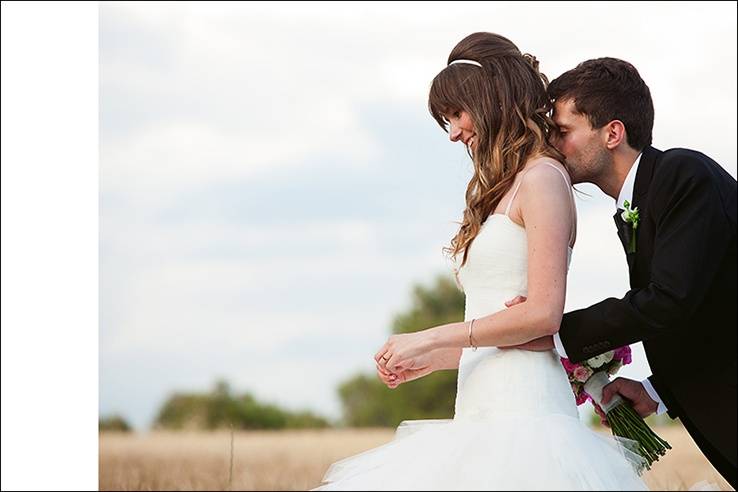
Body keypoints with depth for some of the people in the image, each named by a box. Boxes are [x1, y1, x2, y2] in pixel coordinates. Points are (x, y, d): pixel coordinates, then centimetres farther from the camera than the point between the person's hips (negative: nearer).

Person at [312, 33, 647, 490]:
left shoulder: (543, 178, -5)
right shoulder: (502, 190, 22)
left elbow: (544, 313, -14)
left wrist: (430, 339, -9)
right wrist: (431, 361, 14)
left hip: (520, 414, -8)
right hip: (484, 415, 8)